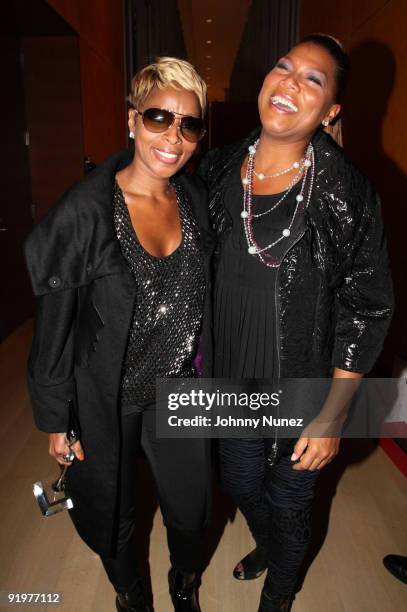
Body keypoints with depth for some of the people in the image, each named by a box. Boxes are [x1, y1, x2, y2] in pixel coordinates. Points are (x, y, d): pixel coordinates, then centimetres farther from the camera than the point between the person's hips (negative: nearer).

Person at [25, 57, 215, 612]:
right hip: (107, 399, -3)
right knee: (113, 515, 21)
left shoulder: (197, 200, -5)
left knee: (191, 511, 19)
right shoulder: (83, 213, -21)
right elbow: (53, 326, -13)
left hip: (181, 392, 4)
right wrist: (55, 420, -6)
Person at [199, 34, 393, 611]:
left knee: (289, 503, 19)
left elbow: (367, 308, -12)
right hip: (230, 385, 4)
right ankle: (265, 547, 64)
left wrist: (333, 416, -12)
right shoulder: (218, 173, -4)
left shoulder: (347, 193, -17)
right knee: (240, 484, 27)